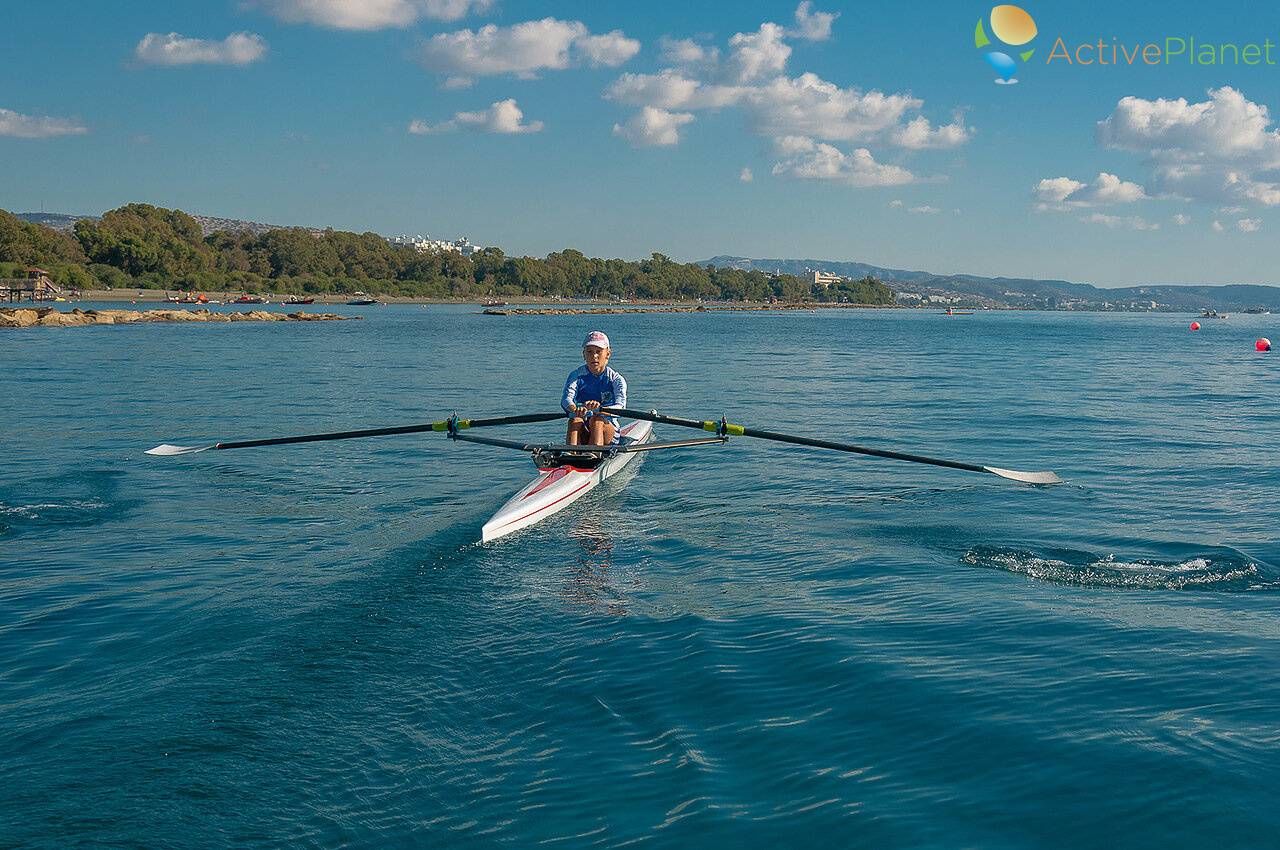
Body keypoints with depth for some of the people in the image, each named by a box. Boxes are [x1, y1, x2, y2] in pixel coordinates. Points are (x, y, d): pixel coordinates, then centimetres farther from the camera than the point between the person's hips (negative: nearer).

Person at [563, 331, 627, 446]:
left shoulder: (616, 379, -3)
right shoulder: (577, 375, 1)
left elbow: (620, 407, -21)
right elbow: (566, 399, -18)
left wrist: (599, 408, -43)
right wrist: (575, 408, -44)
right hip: (582, 432, 1)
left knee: (597, 420, -32)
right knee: (574, 420, -30)